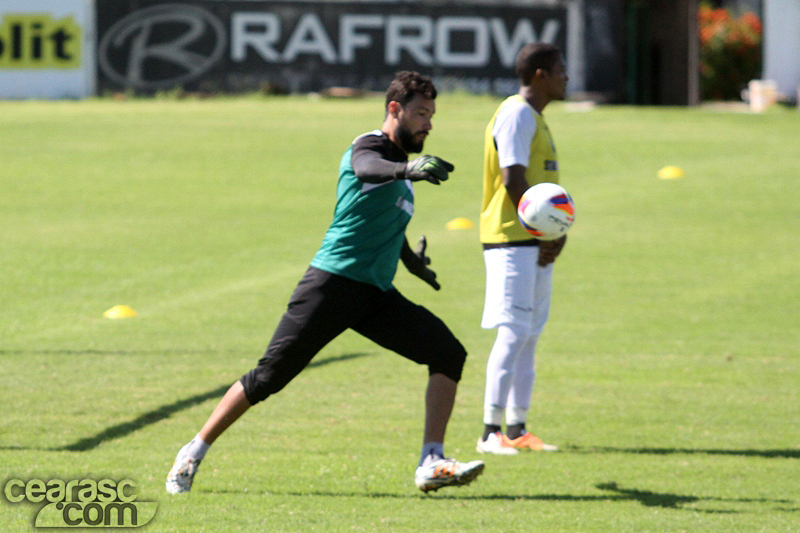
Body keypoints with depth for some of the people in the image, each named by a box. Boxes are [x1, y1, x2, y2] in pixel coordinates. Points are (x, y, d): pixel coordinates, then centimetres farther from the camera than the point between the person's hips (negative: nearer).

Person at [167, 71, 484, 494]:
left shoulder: (401, 161, 19)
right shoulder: (370, 146, -7)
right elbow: (367, 168, -34)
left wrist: (409, 258, 49)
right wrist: (408, 168, -54)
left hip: (378, 294, 8)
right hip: (334, 281, -8)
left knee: (448, 354, -9)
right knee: (270, 375, -6)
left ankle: (432, 463, -13)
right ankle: (195, 452, 9)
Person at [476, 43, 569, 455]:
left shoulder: (534, 117, 19)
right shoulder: (516, 114, -11)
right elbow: (513, 180, -18)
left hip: (536, 243, 10)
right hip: (513, 239, -10)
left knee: (529, 335, 10)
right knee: (513, 333, -12)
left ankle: (517, 429, 15)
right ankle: (491, 432, -12)